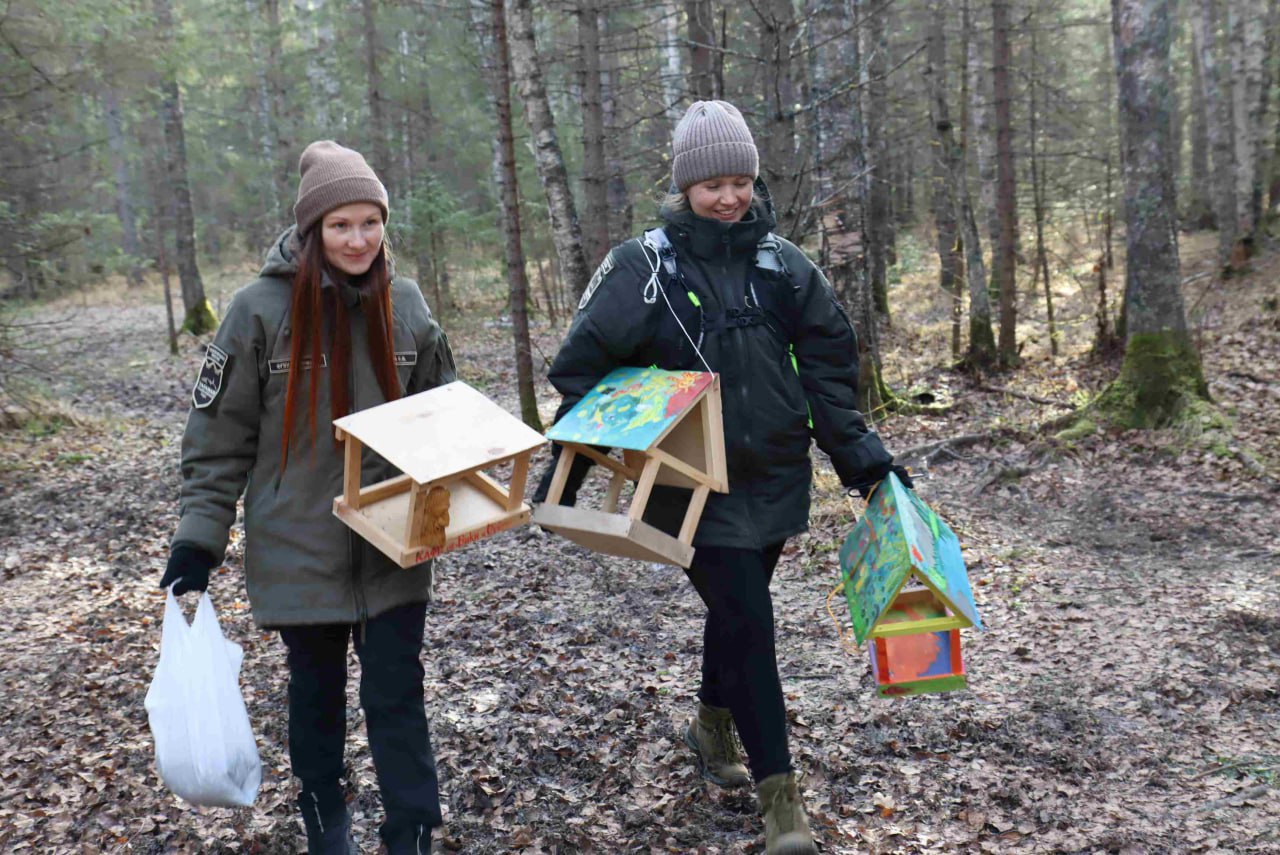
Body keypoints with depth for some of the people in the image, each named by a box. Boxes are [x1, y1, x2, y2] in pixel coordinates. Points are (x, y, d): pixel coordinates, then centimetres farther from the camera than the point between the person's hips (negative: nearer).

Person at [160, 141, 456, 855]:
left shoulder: (405, 306, -2)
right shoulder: (262, 309, -11)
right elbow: (219, 436, -6)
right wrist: (199, 539, -9)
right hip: (300, 550, -1)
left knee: (398, 697, 1)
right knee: (317, 693, 15)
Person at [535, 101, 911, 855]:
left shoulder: (782, 264, 3)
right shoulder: (643, 268, -9)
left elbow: (828, 363, 8)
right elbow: (584, 368, -6)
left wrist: (858, 453, 3)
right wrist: (563, 470, -10)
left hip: (775, 476, 4)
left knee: (741, 605, 18)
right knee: (747, 622, -8)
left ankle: (713, 723, 44)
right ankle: (780, 794, 2)